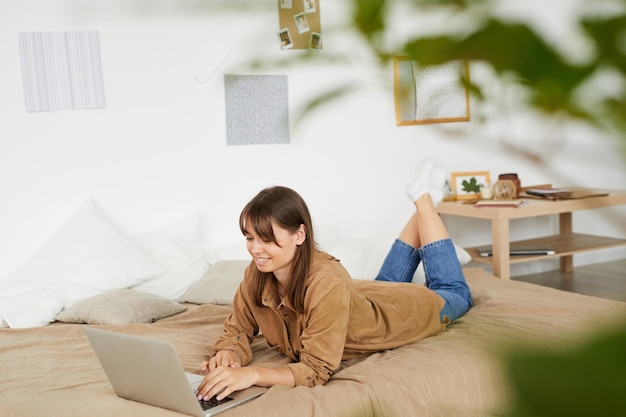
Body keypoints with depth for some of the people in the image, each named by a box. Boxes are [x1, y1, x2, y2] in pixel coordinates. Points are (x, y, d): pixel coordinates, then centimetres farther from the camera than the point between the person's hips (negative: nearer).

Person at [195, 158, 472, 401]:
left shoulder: (326, 283, -47)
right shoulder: (257, 274, -30)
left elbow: (317, 370, -45)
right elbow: (237, 329, -18)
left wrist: (253, 374, -59)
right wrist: (228, 353, -41)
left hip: (400, 310, -4)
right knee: (388, 281, 39)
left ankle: (424, 197, 34)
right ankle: (422, 199, 45)